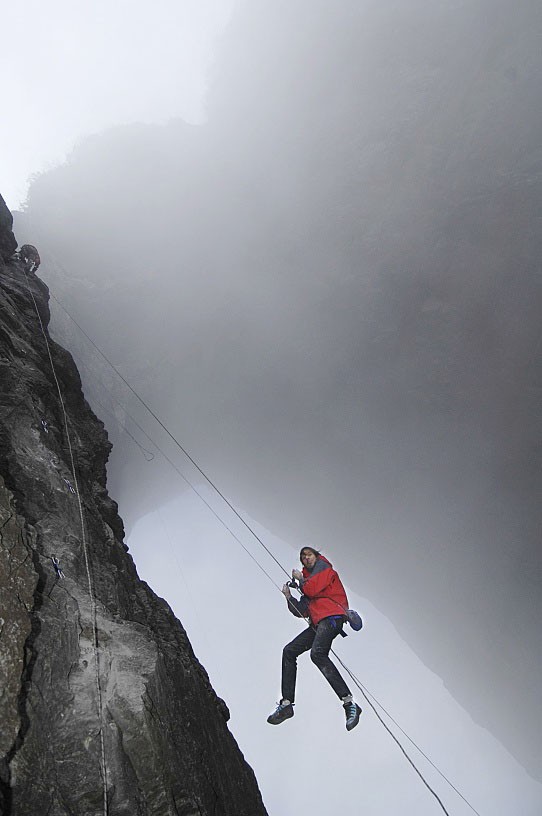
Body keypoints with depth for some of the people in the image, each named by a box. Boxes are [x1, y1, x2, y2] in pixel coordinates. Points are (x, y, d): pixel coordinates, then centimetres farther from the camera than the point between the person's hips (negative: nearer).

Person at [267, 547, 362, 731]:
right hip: (318, 624, 10)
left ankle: (349, 704, -34)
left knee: (317, 654, -31)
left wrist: (300, 579, 9)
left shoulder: (323, 566, 10)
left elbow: (312, 589, -8)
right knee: (289, 651, 4)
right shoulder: (308, 581, 32)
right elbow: (302, 612, 23)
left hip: (331, 617, -10)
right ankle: (286, 704, 7)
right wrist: (289, 597, 11)